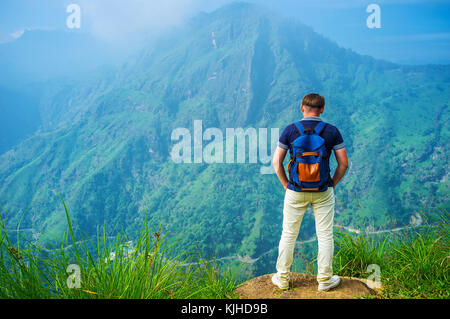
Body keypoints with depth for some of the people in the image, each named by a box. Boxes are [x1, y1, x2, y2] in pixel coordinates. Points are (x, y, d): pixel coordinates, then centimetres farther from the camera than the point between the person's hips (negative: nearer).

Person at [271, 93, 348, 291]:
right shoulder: (331, 131, -4)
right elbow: (344, 163, -3)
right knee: (325, 235, 11)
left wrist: (286, 185, 7)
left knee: (288, 235, 11)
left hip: (296, 192, 0)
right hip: (323, 192, 0)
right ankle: (325, 280, 20)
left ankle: (282, 279, 21)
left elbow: (277, 162, -4)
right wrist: (332, 184, 9)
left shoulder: (290, 130, -6)